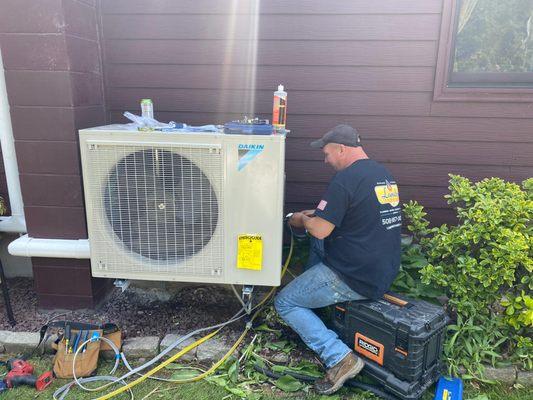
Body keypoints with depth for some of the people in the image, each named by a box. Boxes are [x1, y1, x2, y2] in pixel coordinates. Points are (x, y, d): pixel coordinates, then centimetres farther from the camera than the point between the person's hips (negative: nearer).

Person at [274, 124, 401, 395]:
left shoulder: (346, 179, -18)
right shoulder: (383, 173, 11)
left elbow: (320, 230, -21)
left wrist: (301, 220, 1)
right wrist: (317, 214, 18)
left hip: (354, 278, -9)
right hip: (384, 274, 9)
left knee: (284, 303, 6)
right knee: (319, 250, 29)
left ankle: (340, 358, -5)